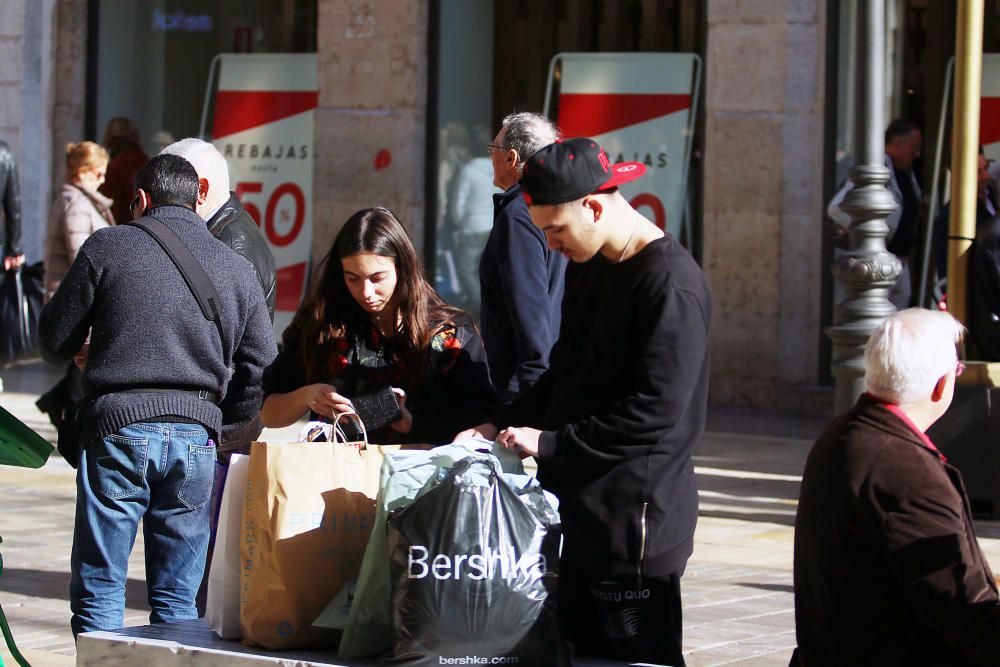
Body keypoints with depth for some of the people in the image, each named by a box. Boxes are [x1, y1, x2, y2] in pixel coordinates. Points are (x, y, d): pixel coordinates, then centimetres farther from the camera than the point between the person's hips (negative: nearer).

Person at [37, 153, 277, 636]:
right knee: (177, 597, 9)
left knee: (98, 590, 3)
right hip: (196, 439, 3)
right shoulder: (236, 269, 12)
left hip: (117, 432, -3)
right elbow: (260, 372, 9)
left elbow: (55, 342, 7)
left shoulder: (107, 247, 2)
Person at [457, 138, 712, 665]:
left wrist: (550, 443, -17)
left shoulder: (671, 284, -17)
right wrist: (502, 426, 8)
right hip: (577, 516, 9)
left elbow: (656, 410, -22)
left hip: (636, 520, -9)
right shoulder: (586, 267, 12)